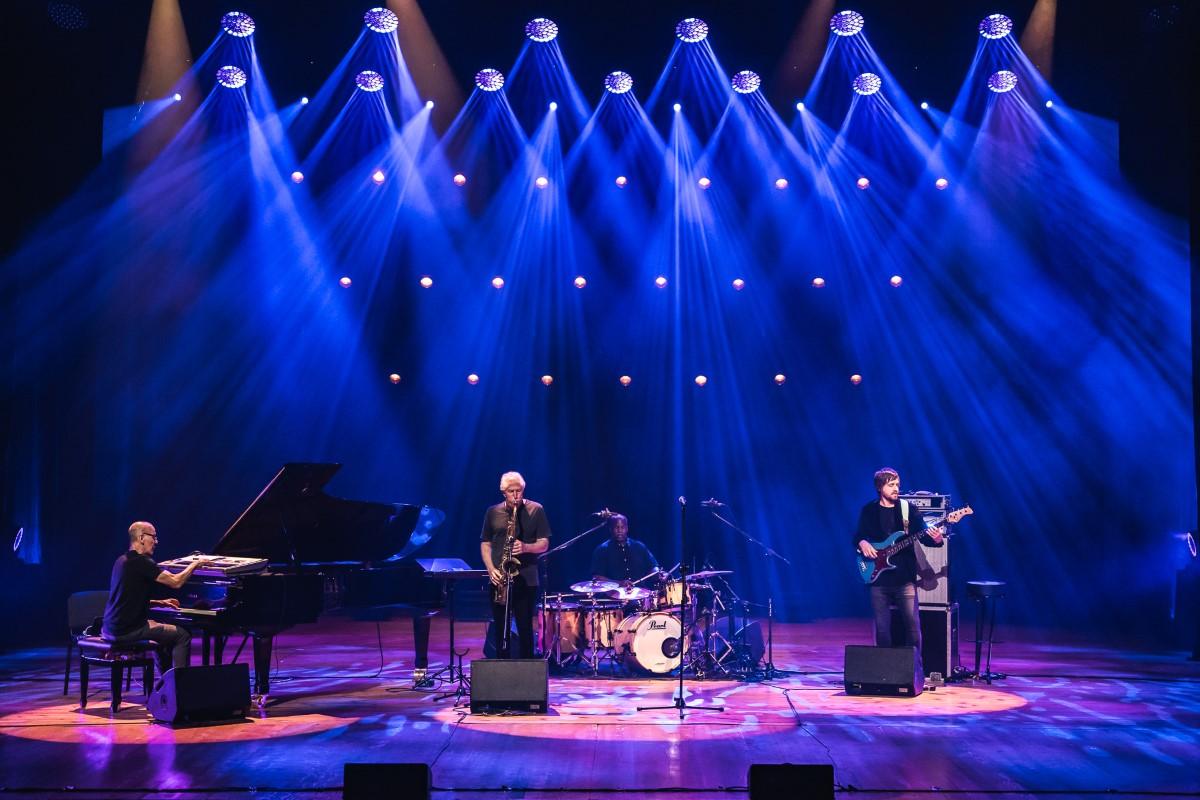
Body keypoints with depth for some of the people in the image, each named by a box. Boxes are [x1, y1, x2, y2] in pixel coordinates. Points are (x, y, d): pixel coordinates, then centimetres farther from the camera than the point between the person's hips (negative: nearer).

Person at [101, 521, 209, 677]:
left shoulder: (123, 560, 13)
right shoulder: (141, 562, -16)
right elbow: (175, 581, -18)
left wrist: (160, 603, 17)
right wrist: (195, 564, -3)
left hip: (111, 627, 10)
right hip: (126, 630, -10)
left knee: (163, 630, 30)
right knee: (183, 635, -4)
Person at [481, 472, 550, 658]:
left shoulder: (536, 510, 1)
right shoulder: (493, 512, 8)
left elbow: (544, 544, 0)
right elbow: (485, 544, 10)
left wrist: (525, 547, -20)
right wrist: (491, 569, -5)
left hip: (526, 579, -2)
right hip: (499, 579, 2)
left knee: (525, 628, 0)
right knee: (500, 629, 7)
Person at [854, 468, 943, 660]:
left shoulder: (908, 508, 3)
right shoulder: (869, 511, 6)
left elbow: (923, 534, -3)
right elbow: (857, 536, 12)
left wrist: (936, 539, -24)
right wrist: (862, 543, -11)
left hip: (905, 577, -1)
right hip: (878, 577, 1)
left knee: (913, 624, -2)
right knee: (882, 628, 6)